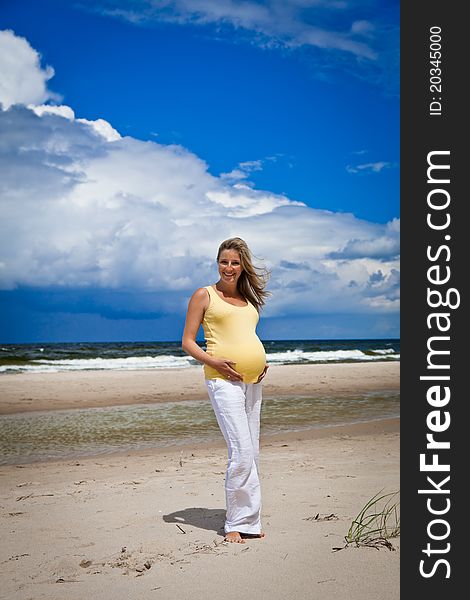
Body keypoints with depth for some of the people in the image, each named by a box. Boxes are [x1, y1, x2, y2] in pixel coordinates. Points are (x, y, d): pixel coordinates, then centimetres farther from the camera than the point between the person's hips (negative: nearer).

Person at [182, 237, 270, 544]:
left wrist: (262, 364, 9)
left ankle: (249, 521, 17)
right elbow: (188, 342, 1)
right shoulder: (204, 295, 2)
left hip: (253, 380, 7)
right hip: (224, 379, -6)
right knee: (241, 452, -14)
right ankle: (237, 523, -4)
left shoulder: (248, 299, 18)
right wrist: (213, 361, -15)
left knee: (252, 453, 8)